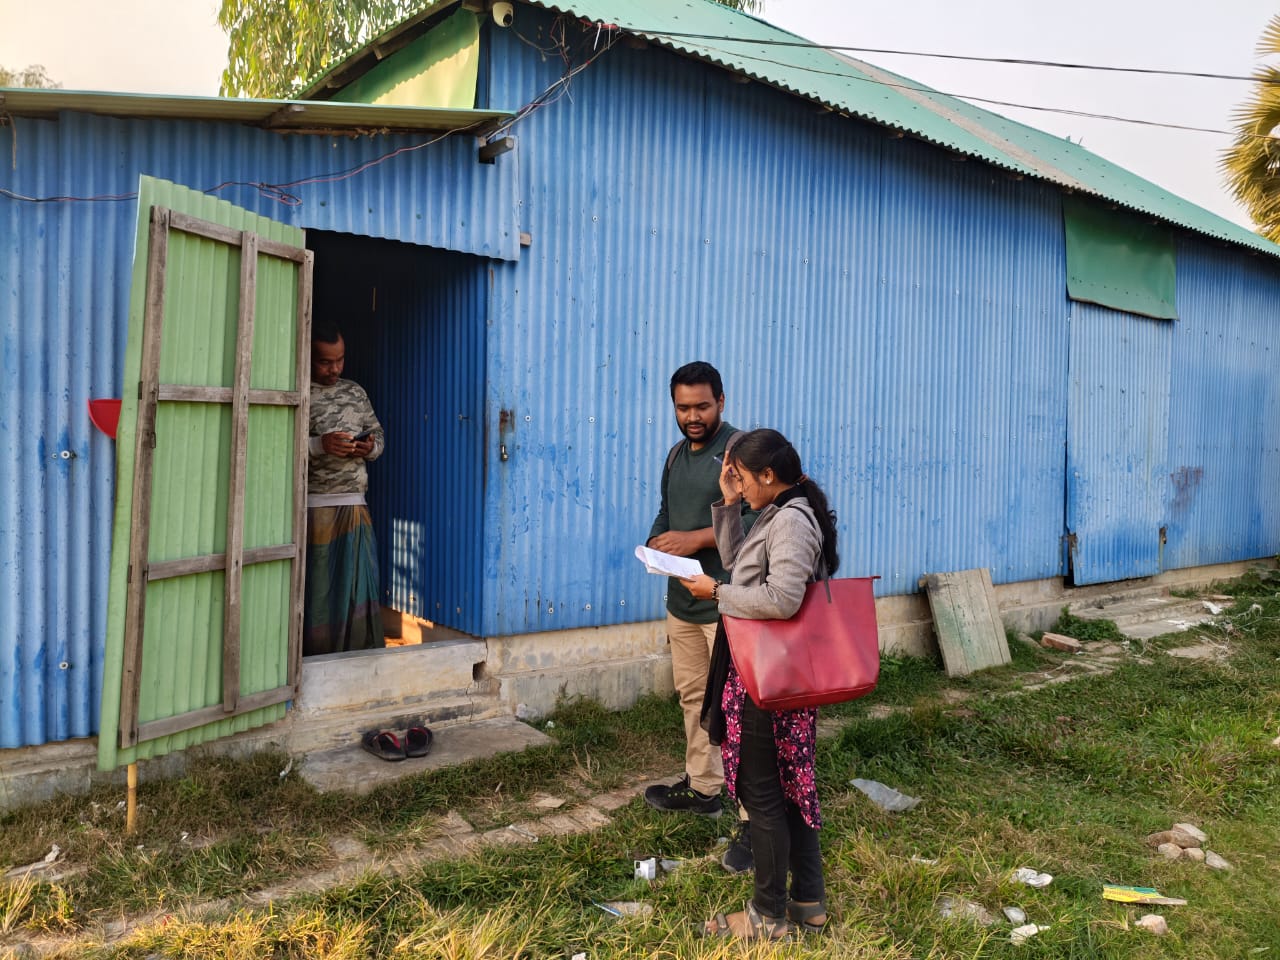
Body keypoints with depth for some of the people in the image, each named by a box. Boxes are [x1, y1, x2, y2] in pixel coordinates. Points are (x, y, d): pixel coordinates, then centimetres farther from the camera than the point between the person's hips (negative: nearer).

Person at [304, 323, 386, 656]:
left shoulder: (355, 391, 15)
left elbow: (378, 434, 21)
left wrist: (370, 447, -2)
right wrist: (319, 445, -19)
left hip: (355, 506, 4)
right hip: (314, 505, -4)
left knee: (359, 588, 3)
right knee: (318, 591, 0)